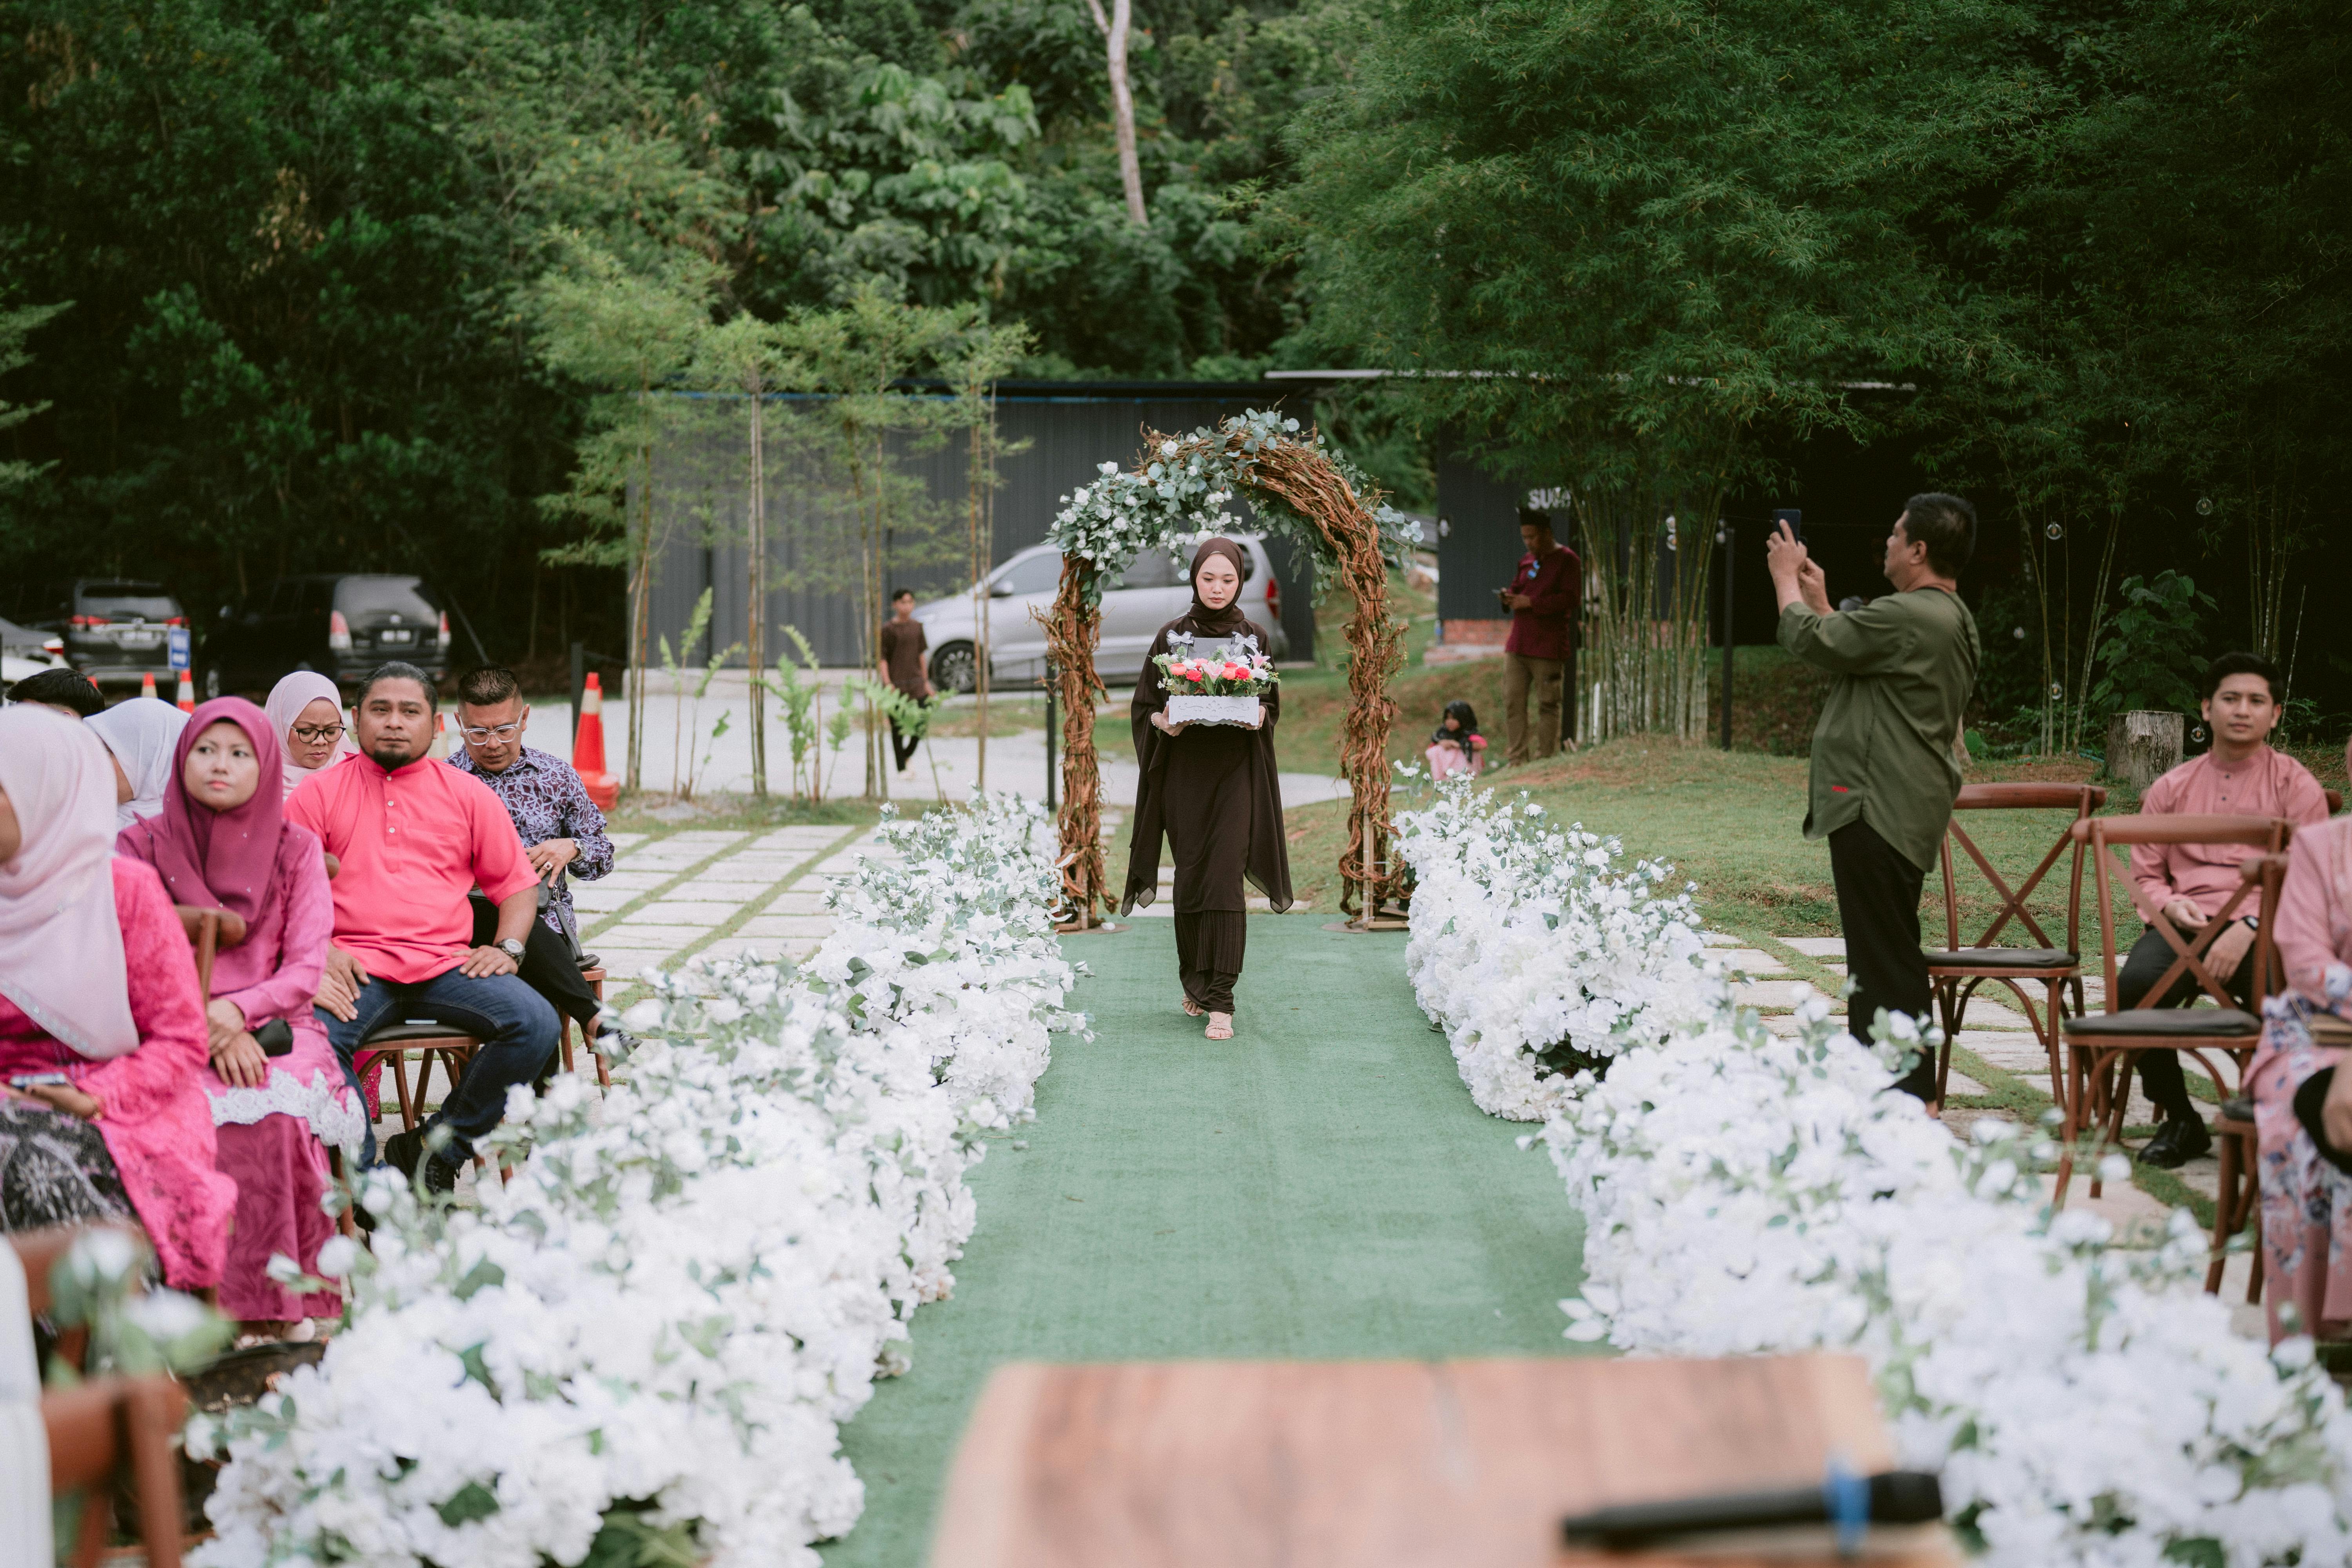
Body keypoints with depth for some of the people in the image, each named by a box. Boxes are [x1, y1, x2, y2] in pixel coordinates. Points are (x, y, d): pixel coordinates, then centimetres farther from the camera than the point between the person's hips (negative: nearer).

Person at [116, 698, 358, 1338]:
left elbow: (305, 969, 4)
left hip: (271, 1027, 0)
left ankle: (271, 1306, -28)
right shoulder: (142, 846, 9)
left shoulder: (294, 849, 10)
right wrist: (208, 1033, -13)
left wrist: (237, 1011, -15)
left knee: (272, 1110, -34)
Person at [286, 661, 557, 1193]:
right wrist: (319, 950, -9)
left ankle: (436, 1149, -10)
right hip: (356, 965, -2)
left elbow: (517, 881, 19)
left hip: (446, 964, 2)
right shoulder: (319, 792, 12)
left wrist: (508, 947, 0)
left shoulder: (468, 795, 17)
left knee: (536, 1024, -24)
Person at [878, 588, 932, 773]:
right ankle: (901, 767, 11)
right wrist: (887, 683, -17)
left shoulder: (917, 627, 9)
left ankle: (907, 755, 27)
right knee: (898, 727, 2)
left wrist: (925, 681, 16)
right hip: (896, 683, -5)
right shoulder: (888, 629, -7)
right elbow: (882, 658, -8)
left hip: (916, 682, 5)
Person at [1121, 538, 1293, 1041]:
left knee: (1224, 879, -11)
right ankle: (1196, 983, 22)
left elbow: (1271, 704, 11)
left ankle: (1220, 1000, -13)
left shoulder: (1253, 637, 6)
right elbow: (1145, 706, 6)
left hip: (1234, 773, -1)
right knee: (1192, 879, 4)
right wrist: (1164, 721, -16)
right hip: (1184, 772, 1)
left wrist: (1259, 717, -12)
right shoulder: (1172, 636, 4)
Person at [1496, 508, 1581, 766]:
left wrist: (1531, 603, -16)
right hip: (1517, 645, 7)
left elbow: (1571, 599, -14)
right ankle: (1516, 760, 3)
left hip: (1548, 648, -7)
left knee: (1548, 704, -2)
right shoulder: (1527, 560, 17)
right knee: (1513, 702, 1)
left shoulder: (1567, 559, -5)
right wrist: (1510, 598, 4)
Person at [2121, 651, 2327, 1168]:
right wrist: (2170, 904, -4)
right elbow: (2143, 875, 21)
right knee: (2135, 986, -31)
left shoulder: (2295, 785, 10)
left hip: (2263, 928, -2)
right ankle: (2180, 1122, -11)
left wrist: (2248, 927, -16)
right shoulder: (2172, 788, 20)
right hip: (2185, 923, 2)